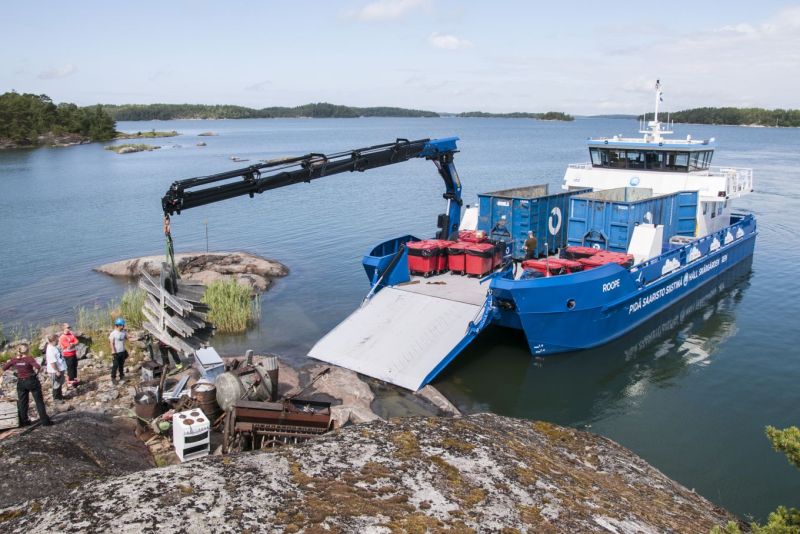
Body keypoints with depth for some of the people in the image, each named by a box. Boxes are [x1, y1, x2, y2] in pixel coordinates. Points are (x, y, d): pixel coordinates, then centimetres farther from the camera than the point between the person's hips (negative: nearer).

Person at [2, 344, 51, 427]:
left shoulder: (14, 360, -3)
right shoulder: (29, 358, -16)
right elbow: (38, 367, -30)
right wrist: (36, 370, -9)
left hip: (21, 383, 4)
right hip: (32, 381, -4)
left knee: (22, 402, 15)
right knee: (39, 401, 4)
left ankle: (23, 421, 20)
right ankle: (45, 421, 6)